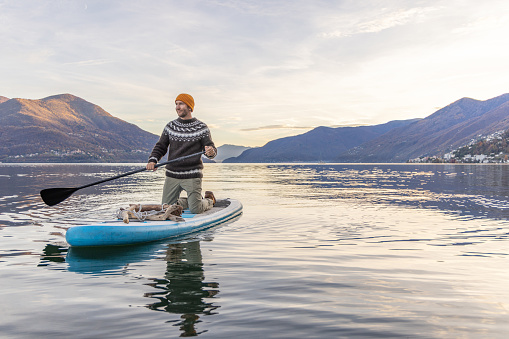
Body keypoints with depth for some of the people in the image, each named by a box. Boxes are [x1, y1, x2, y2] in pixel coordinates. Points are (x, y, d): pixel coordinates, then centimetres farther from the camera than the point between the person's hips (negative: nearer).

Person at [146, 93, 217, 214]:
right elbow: (161, 146, 10)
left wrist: (211, 151, -28)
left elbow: (211, 148, -3)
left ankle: (209, 201, 24)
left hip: (192, 176, -4)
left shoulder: (201, 128, -1)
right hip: (172, 175, 4)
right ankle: (191, 201, 30)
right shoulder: (170, 126, 8)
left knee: (195, 210, -10)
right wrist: (153, 160, -8)